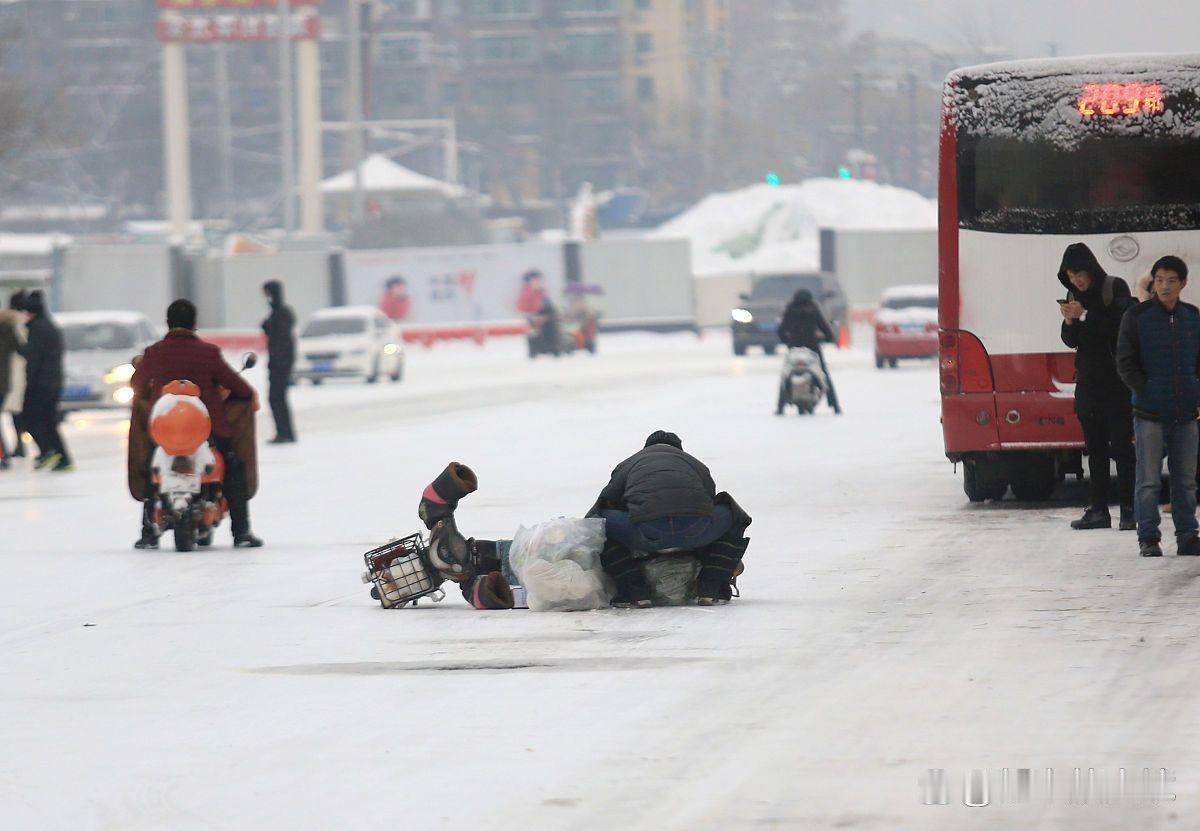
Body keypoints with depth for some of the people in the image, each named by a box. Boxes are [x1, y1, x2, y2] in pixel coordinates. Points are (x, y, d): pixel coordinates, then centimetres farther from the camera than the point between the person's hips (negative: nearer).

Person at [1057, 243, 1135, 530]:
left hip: (1116, 381, -6)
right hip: (1088, 382, 6)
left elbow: (1122, 329, -16)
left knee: (1121, 446, -7)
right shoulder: (1074, 294, 11)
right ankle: (1098, 510, 8)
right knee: (1095, 448, 7)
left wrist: (1085, 315, -21)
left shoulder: (1116, 288, -7)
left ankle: (1128, 510, -6)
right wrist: (1069, 322, -8)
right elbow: (1072, 342, 13)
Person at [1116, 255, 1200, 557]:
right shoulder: (1137, 317, -2)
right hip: (1150, 414, -3)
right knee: (1149, 481, -2)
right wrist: (1147, 392, -10)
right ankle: (1148, 538, 4)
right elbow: (1126, 363, -2)